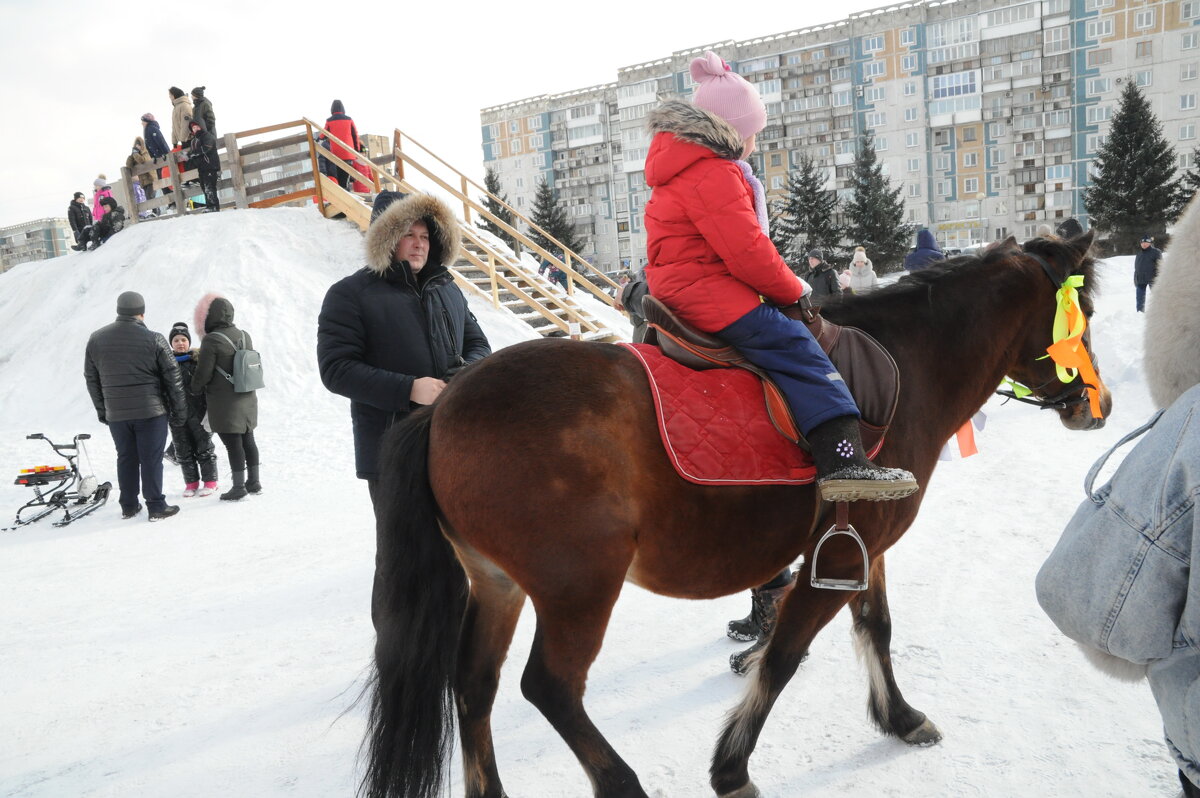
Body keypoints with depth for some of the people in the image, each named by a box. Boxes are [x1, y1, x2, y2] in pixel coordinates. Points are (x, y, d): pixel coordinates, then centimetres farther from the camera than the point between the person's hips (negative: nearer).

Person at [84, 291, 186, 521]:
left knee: (126, 458, 14)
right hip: (151, 411, -4)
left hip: (116, 414, 4)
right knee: (151, 459, 1)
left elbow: (91, 380, 11)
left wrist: (102, 410, 19)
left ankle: (128, 506, 21)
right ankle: (156, 507, 4)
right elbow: (172, 379, -5)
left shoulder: (96, 340, 4)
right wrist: (179, 411, 3)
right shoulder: (154, 340, -8)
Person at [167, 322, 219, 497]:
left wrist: (209, 410, -8)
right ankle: (191, 483, 20)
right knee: (183, 450, 9)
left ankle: (210, 482, 14)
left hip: (197, 411, -3)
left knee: (204, 447, 5)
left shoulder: (198, 358, -3)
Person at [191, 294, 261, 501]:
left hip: (224, 403, -7)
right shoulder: (244, 336, 7)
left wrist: (194, 390, 5)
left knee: (232, 443, -1)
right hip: (247, 399, 7)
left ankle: (239, 487, 4)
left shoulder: (211, 340, -16)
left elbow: (203, 373, -14)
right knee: (248, 439, 14)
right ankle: (254, 482, 23)